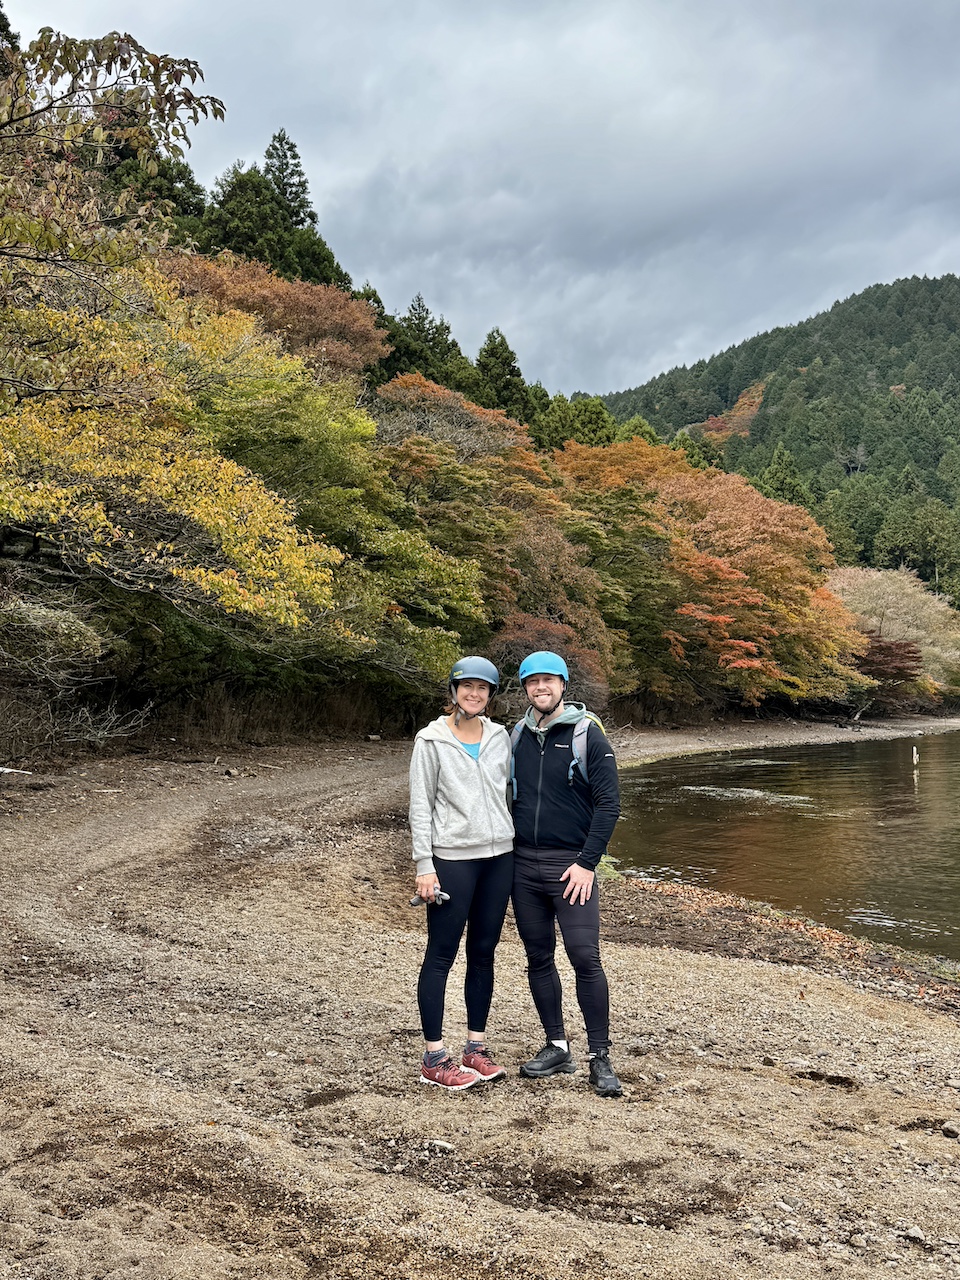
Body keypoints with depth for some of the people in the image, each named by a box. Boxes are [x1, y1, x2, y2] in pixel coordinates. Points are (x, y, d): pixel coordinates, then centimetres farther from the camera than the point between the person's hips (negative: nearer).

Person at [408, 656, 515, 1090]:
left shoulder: (500, 737, 8)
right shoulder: (432, 740, -4)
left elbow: (510, 790, 14)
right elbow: (420, 806, -5)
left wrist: (519, 848, 10)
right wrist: (424, 865, -10)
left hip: (499, 857, 5)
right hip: (453, 859, -5)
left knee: (483, 953, 11)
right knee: (441, 956, 0)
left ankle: (476, 1049, 22)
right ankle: (433, 1059, 7)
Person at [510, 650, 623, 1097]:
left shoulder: (586, 734, -6)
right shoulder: (518, 736, 9)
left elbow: (608, 803, -9)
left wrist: (587, 863, -14)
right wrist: (506, 852, 8)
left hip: (571, 865, -5)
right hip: (523, 864, 5)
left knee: (585, 959, -7)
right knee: (538, 958, 11)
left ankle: (600, 1058, 5)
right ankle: (557, 1047, 24)